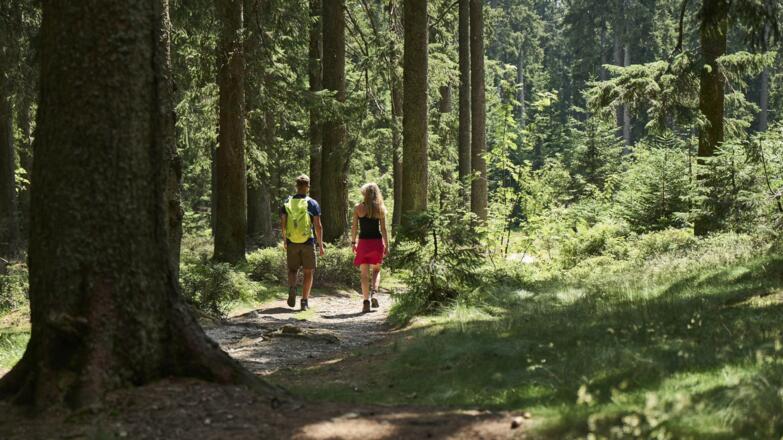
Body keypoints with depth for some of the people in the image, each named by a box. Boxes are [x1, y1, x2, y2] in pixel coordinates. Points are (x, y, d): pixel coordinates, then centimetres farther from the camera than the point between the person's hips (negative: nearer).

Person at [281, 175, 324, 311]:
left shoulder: (287, 202, 2)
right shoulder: (312, 204, -5)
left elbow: (283, 224, 5)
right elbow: (318, 226, -7)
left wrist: (284, 241, 18)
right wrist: (321, 245, 0)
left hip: (292, 243, 2)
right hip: (308, 242, -2)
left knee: (292, 269, 15)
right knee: (308, 272, 8)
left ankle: (292, 288, -14)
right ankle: (304, 301, 6)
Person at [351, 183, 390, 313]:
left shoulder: (358, 208, -2)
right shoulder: (380, 209, 1)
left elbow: (354, 227, -1)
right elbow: (383, 229, 1)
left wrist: (353, 242, 9)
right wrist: (387, 246, 5)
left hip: (364, 242, -1)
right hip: (377, 242, 1)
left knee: (365, 273, 5)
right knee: (376, 270, 18)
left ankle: (366, 301, 0)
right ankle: (374, 292, -5)